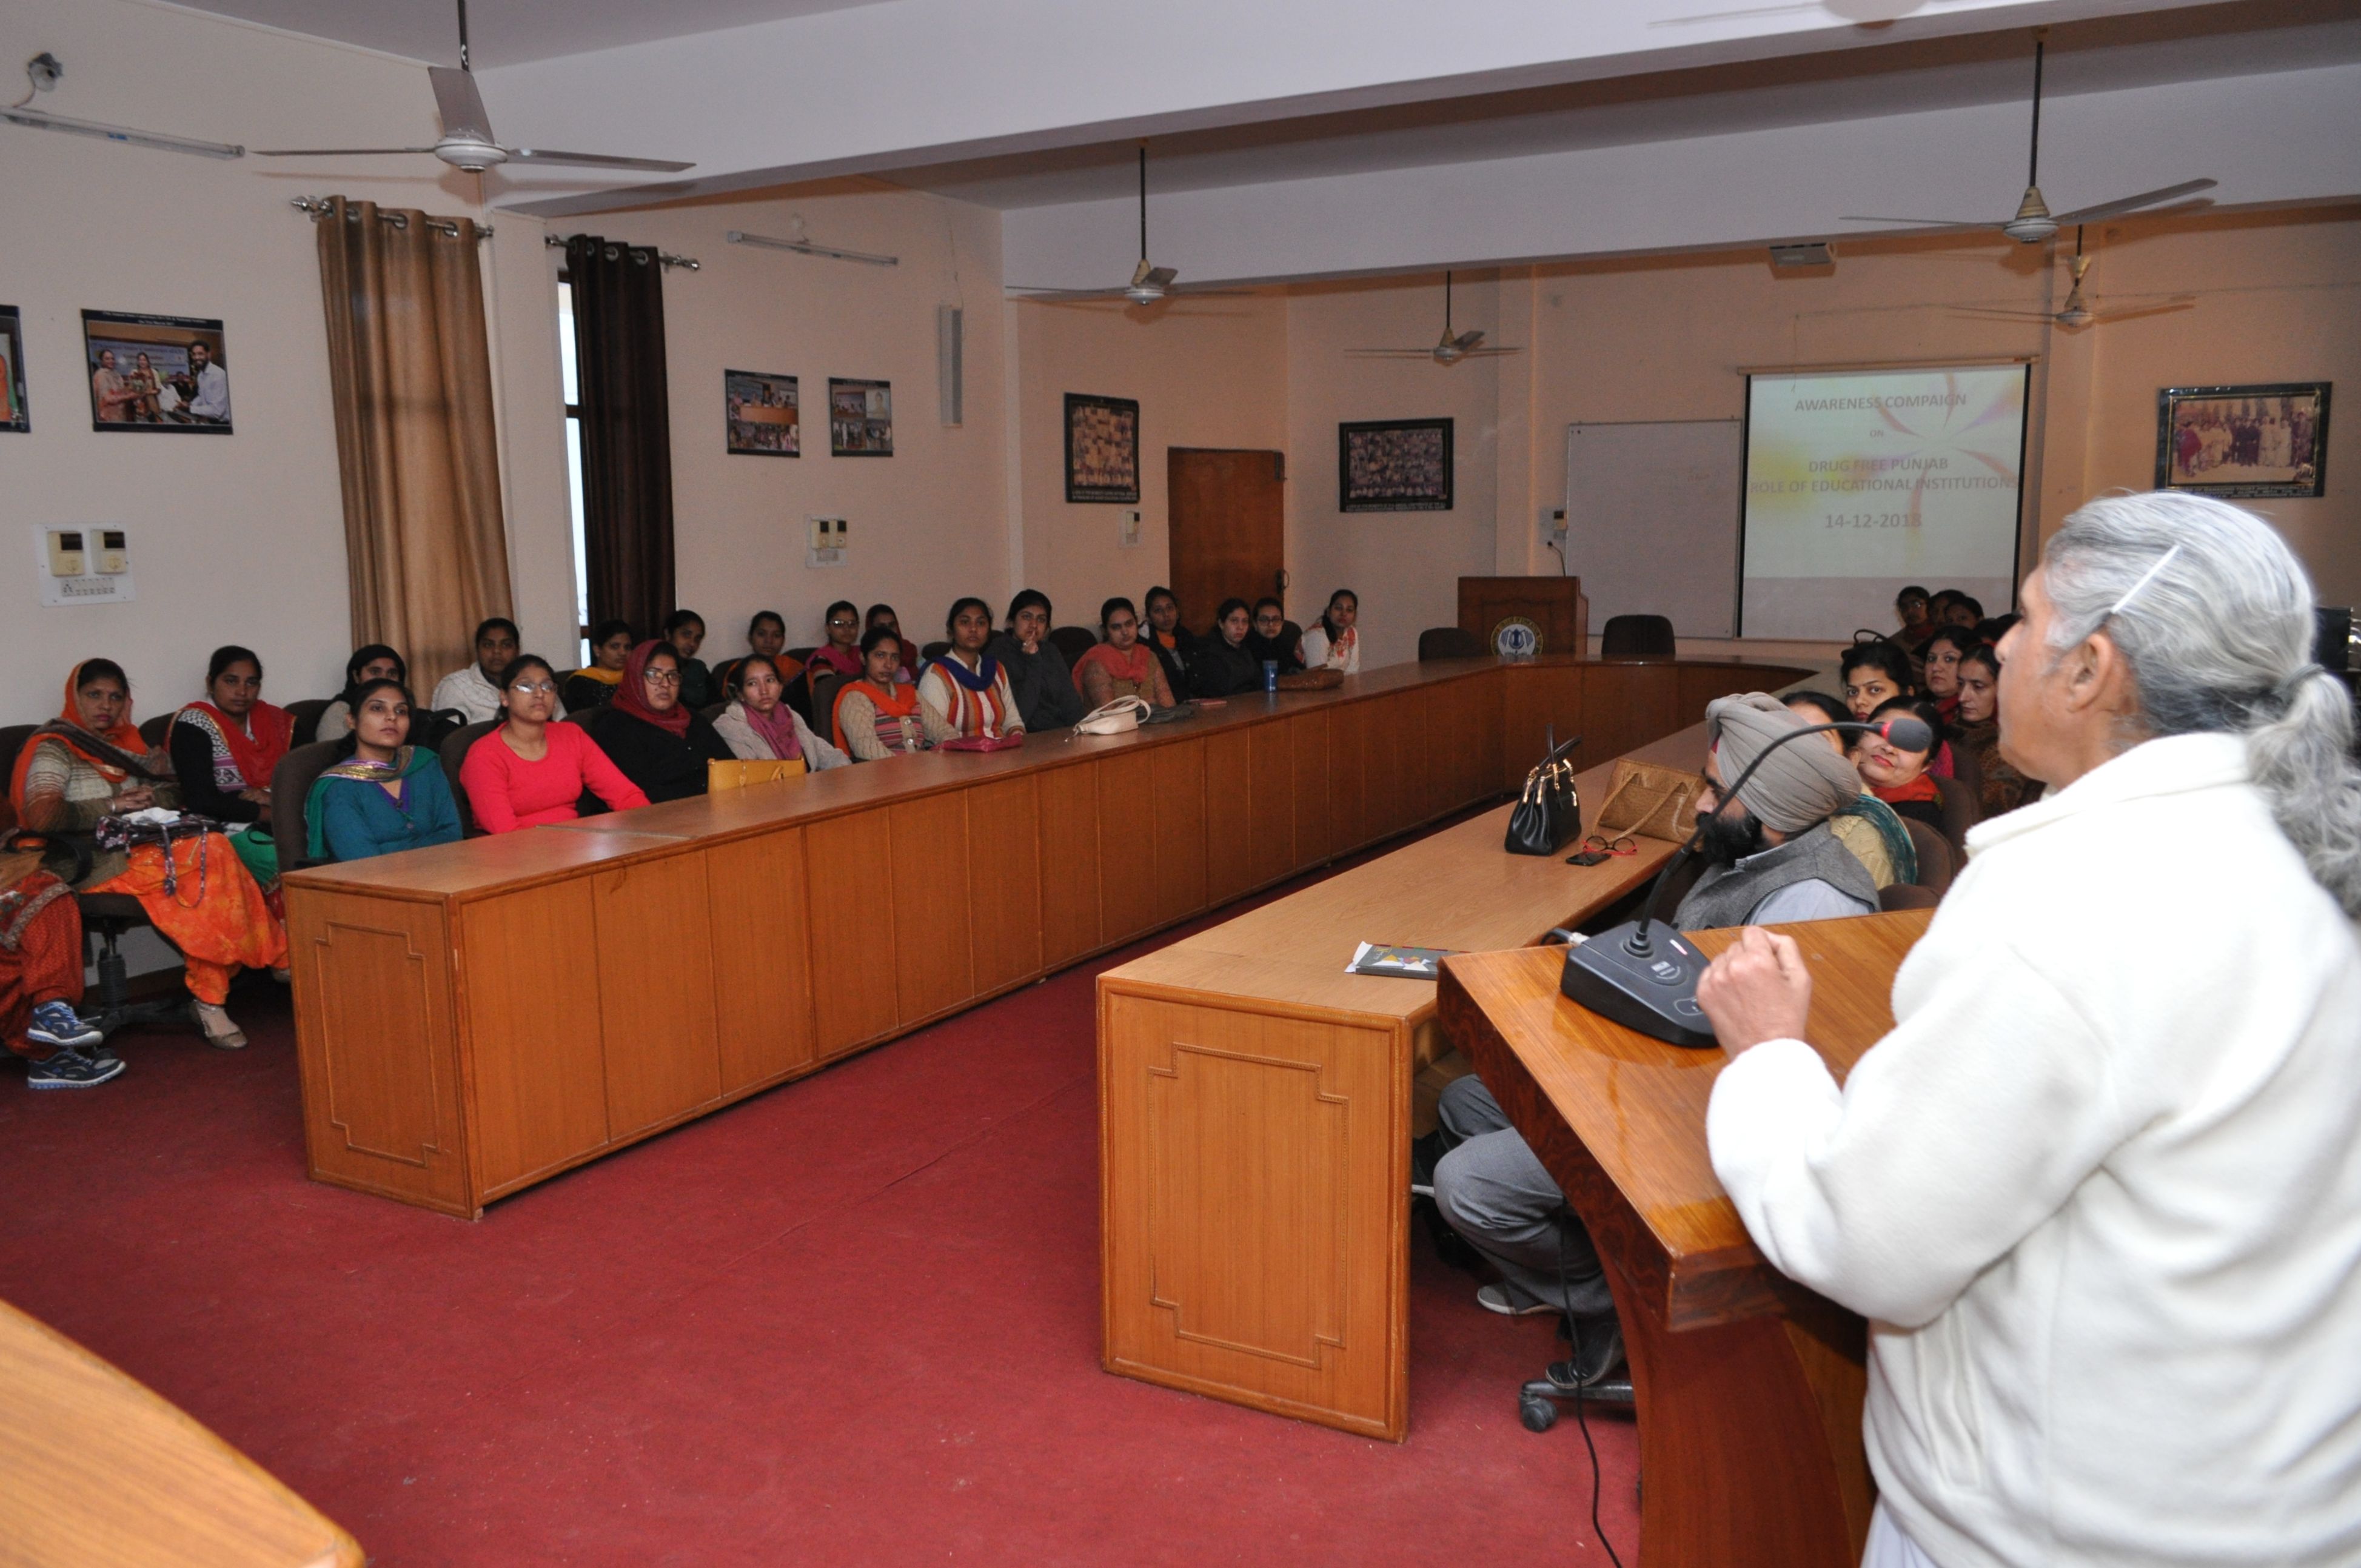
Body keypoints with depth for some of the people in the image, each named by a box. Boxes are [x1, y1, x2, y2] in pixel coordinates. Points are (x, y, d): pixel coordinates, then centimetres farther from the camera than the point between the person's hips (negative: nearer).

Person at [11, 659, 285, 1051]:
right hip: (94, 865, -7)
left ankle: (209, 999, -26)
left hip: (142, 849, 7)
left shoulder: (125, 741, 24)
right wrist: (111, 807, -12)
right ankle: (276, 956, -19)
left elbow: (175, 788, 23)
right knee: (211, 852, -29)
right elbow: (41, 816, -15)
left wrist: (152, 797, 1)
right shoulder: (54, 748, 1)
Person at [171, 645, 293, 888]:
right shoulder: (193, 724, 0)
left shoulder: (276, 720, 17)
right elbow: (201, 800, -11)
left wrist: (275, 796, -8)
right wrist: (267, 812, -10)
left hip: (278, 826, 5)